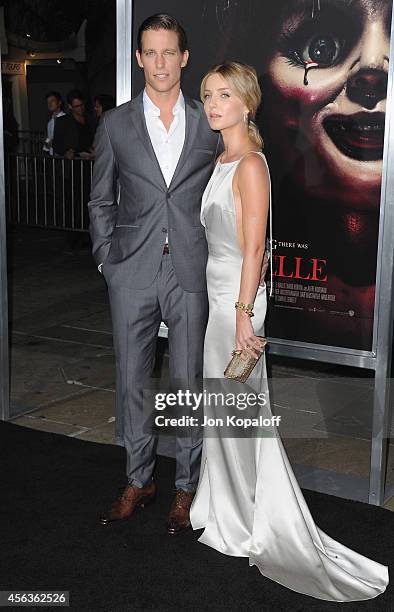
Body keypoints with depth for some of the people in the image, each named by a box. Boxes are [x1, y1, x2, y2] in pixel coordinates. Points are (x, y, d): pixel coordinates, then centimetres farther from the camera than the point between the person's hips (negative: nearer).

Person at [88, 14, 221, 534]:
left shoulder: (209, 124, 5)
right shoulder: (115, 125, 5)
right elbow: (101, 202, 10)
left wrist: (217, 259, 1)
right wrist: (107, 258, 1)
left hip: (192, 273, -1)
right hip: (133, 274, 1)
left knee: (189, 383, 6)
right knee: (132, 380, 9)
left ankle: (187, 487, 22)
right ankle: (139, 481, 27)